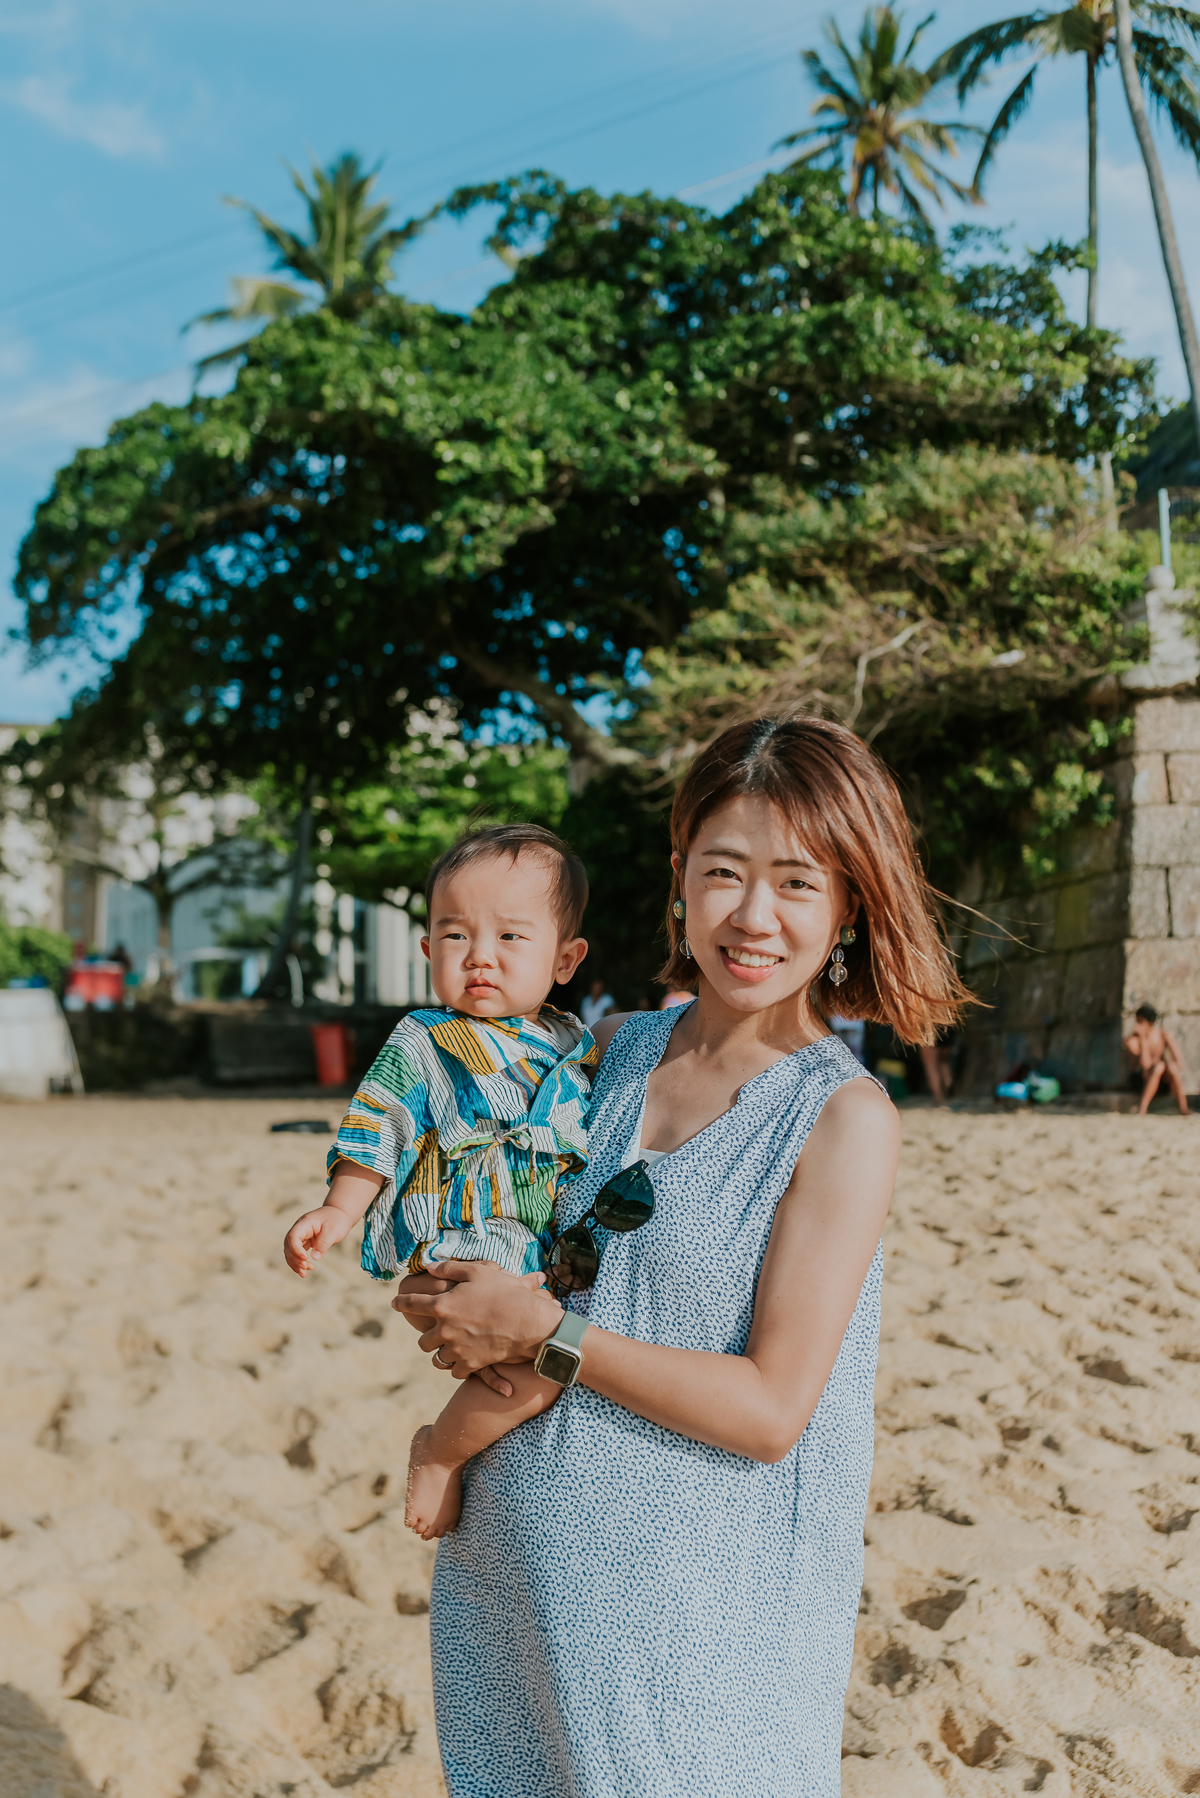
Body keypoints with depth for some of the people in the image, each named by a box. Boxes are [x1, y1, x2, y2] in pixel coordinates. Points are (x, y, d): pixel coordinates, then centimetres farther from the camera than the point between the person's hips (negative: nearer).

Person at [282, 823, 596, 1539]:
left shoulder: (579, 1046, 14)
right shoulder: (422, 1046, 0)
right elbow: (376, 1135, 0)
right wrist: (337, 1213, -11)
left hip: (558, 1251, 7)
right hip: (459, 1244, -7)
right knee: (537, 1364, -27)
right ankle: (440, 1453, -1)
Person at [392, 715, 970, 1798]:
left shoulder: (845, 1118, -15)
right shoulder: (615, 1049, 2)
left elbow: (771, 1409, -18)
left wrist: (542, 1331, -18)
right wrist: (448, 1289, -4)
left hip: (698, 1607, -5)